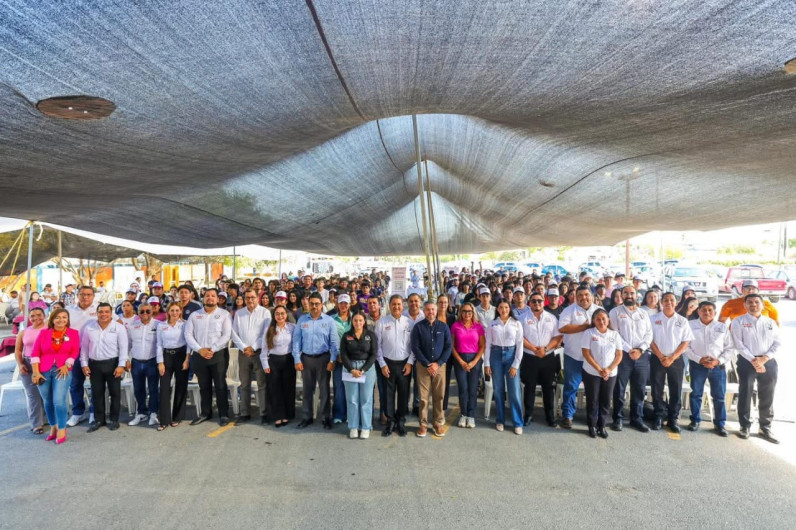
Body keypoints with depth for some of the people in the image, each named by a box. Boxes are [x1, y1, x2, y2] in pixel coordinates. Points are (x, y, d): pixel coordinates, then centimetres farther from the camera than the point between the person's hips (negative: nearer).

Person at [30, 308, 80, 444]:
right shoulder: (43, 333, 7)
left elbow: (75, 352, 1)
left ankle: (62, 430, 2)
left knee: (59, 401, -11)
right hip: (43, 371, 2)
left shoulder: (73, 333, 6)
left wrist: (66, 366, -12)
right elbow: (35, 353, 3)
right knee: (48, 402, 9)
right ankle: (53, 427, 25)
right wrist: (36, 372, -4)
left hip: (63, 371, -2)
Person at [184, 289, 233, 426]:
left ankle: (224, 414, 10)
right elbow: (188, 335, 1)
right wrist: (200, 349, -11)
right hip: (199, 355, 3)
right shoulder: (194, 315, 8)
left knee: (220, 385, 1)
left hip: (218, 354, -3)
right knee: (204, 386, 13)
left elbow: (226, 335, -8)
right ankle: (205, 413, 26)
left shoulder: (224, 314, 0)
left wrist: (212, 349, -15)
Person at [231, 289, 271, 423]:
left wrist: (252, 347, -11)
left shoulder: (265, 312, -2)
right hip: (243, 352, 3)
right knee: (244, 384, 9)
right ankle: (245, 413, 16)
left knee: (262, 384, -3)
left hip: (259, 352, -3)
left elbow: (266, 334, -8)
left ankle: (264, 414, 2)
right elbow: (234, 333, 5)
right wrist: (244, 348, -7)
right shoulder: (238, 313, 9)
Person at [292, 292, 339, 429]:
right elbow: (296, 341, 2)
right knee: (307, 389, 11)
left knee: (324, 388, 5)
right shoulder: (302, 320, 3)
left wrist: (332, 360, -11)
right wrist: (297, 360, -4)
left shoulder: (329, 321, -3)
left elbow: (334, 342, -5)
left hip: (323, 358, -2)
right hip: (306, 358, 2)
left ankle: (327, 418, 16)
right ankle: (307, 417, 23)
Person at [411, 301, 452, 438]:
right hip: (422, 366, -1)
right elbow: (415, 347, -5)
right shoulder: (418, 327, -1)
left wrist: (438, 363, -9)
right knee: (423, 396, 2)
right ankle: (423, 424, 12)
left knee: (439, 396, 5)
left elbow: (448, 347, 1)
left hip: (440, 365, 1)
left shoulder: (443, 326, 3)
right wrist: (427, 365, -11)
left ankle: (438, 423, 17)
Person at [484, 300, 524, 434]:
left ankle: (518, 423, 9)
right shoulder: (492, 324, 2)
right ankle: (500, 420, 20)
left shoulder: (516, 324, -1)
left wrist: (515, 365, -6)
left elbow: (520, 346, -1)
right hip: (496, 356, 1)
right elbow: (487, 345, 3)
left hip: (511, 355, -1)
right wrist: (486, 363, -1)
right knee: (498, 390, 8)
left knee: (514, 391, -2)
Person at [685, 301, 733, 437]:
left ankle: (719, 424, 15)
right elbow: (686, 346, -2)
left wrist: (718, 361, -9)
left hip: (718, 366, 1)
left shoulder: (723, 327, 7)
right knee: (696, 394, 6)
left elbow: (729, 348, 6)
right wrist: (699, 359, -13)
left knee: (719, 396, 4)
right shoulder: (690, 325, 2)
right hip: (697, 365, -1)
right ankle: (695, 421, 18)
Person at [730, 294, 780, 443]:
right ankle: (745, 426, 14)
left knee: (767, 397, 9)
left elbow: (777, 343, 5)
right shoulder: (738, 321, 1)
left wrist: (764, 358, -10)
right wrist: (753, 360, -15)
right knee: (745, 395, 2)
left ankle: (765, 428, 21)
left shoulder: (771, 322, 12)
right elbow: (739, 344, -6)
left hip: (769, 362, 3)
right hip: (747, 361, -3)